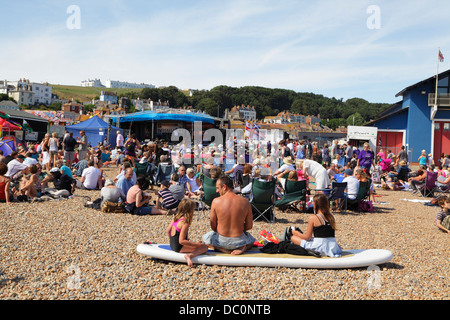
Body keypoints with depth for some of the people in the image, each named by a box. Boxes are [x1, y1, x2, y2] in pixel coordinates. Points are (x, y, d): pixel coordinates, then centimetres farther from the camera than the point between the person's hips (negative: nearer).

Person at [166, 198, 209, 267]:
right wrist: (196, 244, -21)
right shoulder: (185, 223, -22)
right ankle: (190, 255, -31)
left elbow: (168, 230, 14)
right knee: (204, 247, -15)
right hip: (179, 248, -9)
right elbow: (181, 241, -25)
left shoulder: (176, 218, 4)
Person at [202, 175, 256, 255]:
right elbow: (249, 226, -1)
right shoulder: (245, 202, -10)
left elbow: (213, 226, -4)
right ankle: (243, 248, 0)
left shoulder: (216, 201, -14)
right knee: (251, 239, 36)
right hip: (239, 241, 1)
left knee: (205, 237, 31)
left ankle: (224, 250, 3)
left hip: (221, 241, -1)